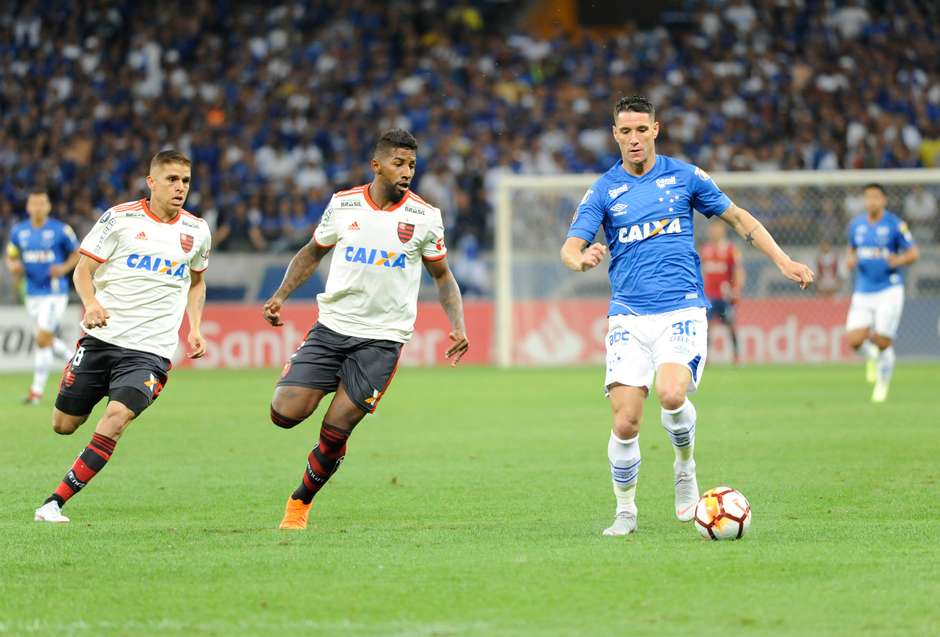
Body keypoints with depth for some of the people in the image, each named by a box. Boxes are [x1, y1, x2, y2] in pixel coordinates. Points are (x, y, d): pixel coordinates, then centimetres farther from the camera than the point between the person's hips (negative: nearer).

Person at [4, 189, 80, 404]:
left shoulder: (61, 230, -7)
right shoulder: (18, 231, 5)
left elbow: (76, 253, 4)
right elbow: (11, 257, 14)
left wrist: (64, 268, -14)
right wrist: (14, 267, -9)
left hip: (55, 292, -5)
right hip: (33, 294, 5)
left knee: (43, 340, -11)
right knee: (48, 340, 12)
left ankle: (37, 389, -3)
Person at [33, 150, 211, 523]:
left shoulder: (196, 231, 8)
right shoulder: (120, 218, -1)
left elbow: (197, 280, 26)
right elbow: (83, 269, 1)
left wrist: (195, 329, 12)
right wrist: (91, 304, -19)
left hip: (150, 351, 0)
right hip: (102, 338, 0)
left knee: (117, 417, -23)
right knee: (64, 425, 3)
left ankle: (55, 502, -18)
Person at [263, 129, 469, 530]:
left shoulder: (425, 217, -3)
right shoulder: (343, 205, 0)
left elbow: (442, 275, 10)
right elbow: (312, 253, 15)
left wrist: (457, 326, -4)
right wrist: (281, 295, 2)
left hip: (382, 339, -1)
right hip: (331, 326, 2)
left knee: (335, 433, -7)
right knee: (285, 414, -11)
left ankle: (301, 501, 17)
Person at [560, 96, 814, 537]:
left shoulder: (684, 177, 6)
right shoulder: (603, 191, 5)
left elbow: (737, 218, 16)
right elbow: (570, 247, -4)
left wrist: (783, 261, 8)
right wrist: (581, 259, -29)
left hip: (682, 309, -1)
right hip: (628, 315, 1)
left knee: (671, 395, -27)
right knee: (624, 422, -12)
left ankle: (685, 467, 4)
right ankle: (625, 511, 10)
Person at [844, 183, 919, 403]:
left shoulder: (895, 224, -6)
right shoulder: (856, 224, 8)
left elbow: (913, 253, -1)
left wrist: (899, 260, -21)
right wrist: (850, 260, 0)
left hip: (889, 289, -4)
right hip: (863, 292, 4)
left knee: (882, 343, -8)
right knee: (854, 340, -12)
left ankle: (882, 383, 19)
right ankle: (872, 356, 25)